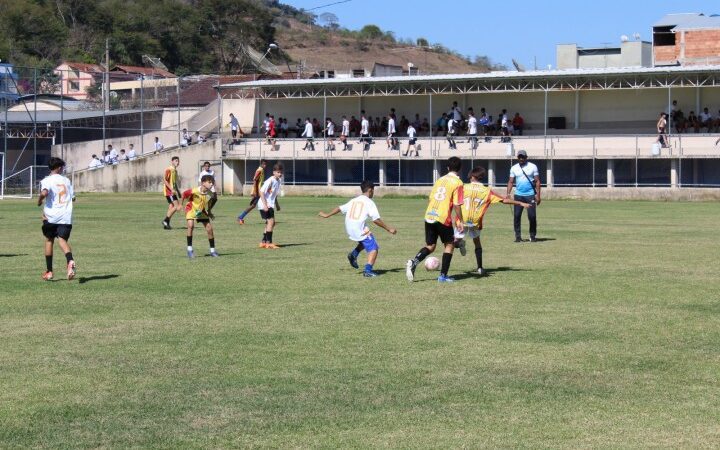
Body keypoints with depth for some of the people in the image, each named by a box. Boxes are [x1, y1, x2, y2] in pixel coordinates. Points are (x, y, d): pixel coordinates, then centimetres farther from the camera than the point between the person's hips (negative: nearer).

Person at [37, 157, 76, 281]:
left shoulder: (47, 180, -3)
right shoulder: (66, 181, 10)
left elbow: (44, 193, -23)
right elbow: (73, 197, 12)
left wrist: (39, 201, -3)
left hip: (51, 216, -1)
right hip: (66, 216, 1)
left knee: (49, 240, 16)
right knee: (62, 239, -5)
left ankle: (49, 271, 20)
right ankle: (70, 261, -37)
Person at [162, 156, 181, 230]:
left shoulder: (175, 170, 17)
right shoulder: (169, 169, -11)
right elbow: (165, 180, -18)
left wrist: (178, 191, 21)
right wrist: (172, 189, -23)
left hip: (173, 191, 9)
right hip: (169, 191, -9)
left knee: (171, 207, 7)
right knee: (177, 206, -15)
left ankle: (166, 224, 10)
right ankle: (165, 220, -9)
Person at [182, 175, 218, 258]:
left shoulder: (209, 194, -17)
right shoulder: (194, 191, -31)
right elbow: (184, 194, -15)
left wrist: (208, 212, 1)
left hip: (202, 212, 4)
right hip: (191, 210, -4)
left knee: (209, 229, 0)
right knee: (191, 226, -27)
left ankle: (212, 250, 14)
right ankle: (189, 249, -18)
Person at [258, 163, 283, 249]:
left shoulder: (278, 181, 8)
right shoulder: (270, 181, -18)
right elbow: (261, 192, -21)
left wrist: (277, 204, 19)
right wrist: (265, 205, -26)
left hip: (270, 205, 9)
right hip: (265, 205, -9)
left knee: (270, 223, 12)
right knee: (271, 221, -15)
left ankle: (263, 242, 19)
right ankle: (269, 243, -14)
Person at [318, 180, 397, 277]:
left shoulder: (354, 200, 16)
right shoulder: (369, 202, -2)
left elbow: (340, 208, 19)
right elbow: (376, 219, -9)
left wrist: (327, 215, 32)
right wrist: (388, 229, -3)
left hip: (349, 228, 7)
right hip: (360, 229, -7)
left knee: (364, 241, 30)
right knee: (373, 249, 0)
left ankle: (354, 254, 11)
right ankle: (368, 270, -14)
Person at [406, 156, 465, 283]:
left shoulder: (440, 180, 14)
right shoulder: (457, 183, -5)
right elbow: (457, 205, -11)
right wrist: (460, 221, -5)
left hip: (429, 216, 6)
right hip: (443, 219, -6)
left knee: (430, 246, 14)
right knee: (449, 245, 11)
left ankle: (413, 262, -12)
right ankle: (443, 276, 7)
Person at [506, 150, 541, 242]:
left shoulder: (533, 167, 2)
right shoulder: (514, 168, 8)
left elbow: (537, 181, 1)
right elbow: (511, 182, 8)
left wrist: (538, 195, -7)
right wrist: (508, 194, -6)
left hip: (530, 195, -2)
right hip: (518, 195, 2)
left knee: (532, 216, -4)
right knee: (516, 216, -2)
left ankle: (533, 236, 7)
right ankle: (518, 236, 4)